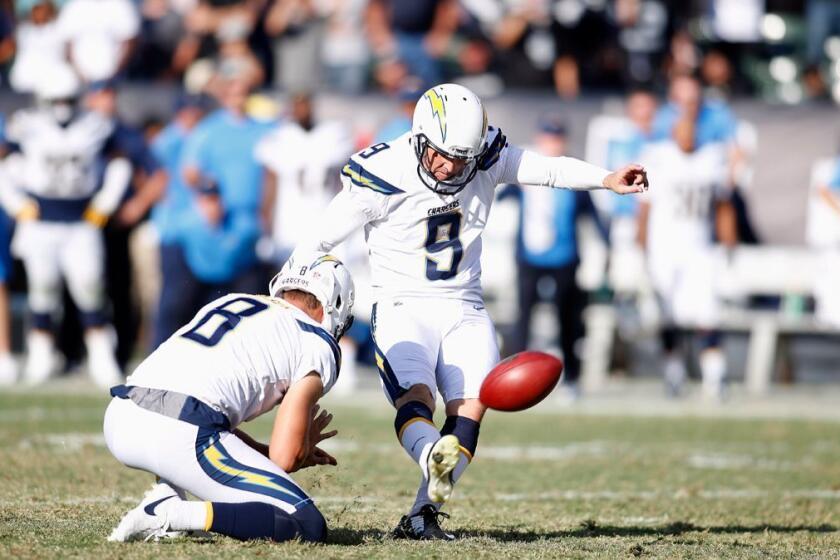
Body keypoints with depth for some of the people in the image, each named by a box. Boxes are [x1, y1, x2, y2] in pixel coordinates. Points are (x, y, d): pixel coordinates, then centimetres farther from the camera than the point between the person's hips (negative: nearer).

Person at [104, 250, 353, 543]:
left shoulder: (228, 302, 30)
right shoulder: (317, 347, 11)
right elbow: (284, 460, 6)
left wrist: (259, 449, 39)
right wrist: (306, 444, 28)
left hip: (119, 423, 7)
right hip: (180, 437, -7)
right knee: (308, 527, -3)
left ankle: (163, 498, 13)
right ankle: (170, 516, -15)